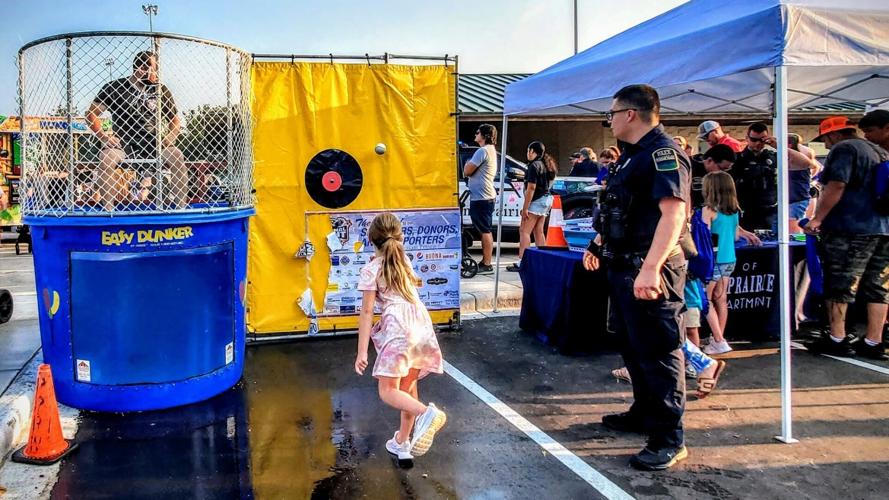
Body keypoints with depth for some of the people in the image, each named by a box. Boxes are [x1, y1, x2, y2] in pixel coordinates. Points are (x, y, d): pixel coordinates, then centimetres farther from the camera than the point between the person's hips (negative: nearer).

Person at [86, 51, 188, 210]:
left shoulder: (161, 90, 10)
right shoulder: (114, 87, 3)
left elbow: (175, 121, 17)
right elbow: (90, 114, 3)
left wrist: (169, 138, -5)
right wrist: (103, 136, -14)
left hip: (153, 143, 1)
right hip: (123, 143, -1)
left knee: (177, 157, -29)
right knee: (106, 158, -33)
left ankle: (181, 208, -25)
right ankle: (108, 211, -27)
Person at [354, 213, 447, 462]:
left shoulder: (371, 270, -1)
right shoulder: (404, 261, 17)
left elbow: (367, 312, -5)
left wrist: (362, 351, -3)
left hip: (398, 328, -7)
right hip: (422, 323, 7)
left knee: (388, 391, -5)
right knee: (408, 388, 16)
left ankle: (426, 413, -31)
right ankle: (402, 442, 23)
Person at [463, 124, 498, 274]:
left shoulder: (482, 151, -14)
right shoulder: (491, 150, 20)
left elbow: (467, 171, -13)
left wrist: (467, 163, 5)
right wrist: (470, 165, 10)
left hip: (481, 198, -11)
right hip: (485, 196, 11)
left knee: (485, 231, -9)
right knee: (485, 231, 14)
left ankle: (487, 265, -8)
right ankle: (485, 262, 21)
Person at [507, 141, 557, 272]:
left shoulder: (534, 166, -15)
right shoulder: (546, 165, 13)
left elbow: (531, 188, -20)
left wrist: (525, 207, -19)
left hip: (537, 201, -10)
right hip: (546, 199, 10)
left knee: (524, 231, -10)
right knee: (538, 231, 14)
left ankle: (521, 262, -15)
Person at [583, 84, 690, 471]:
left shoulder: (663, 154, -17)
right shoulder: (632, 154, 17)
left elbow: (673, 213, -28)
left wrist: (650, 268, -35)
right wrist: (598, 244, 31)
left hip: (648, 273, -11)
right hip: (623, 267, 11)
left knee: (657, 352, -4)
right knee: (633, 346, 20)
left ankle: (669, 438, 5)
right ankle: (645, 413, 36)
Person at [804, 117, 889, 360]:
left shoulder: (843, 149, -6)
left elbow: (836, 186, -18)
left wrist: (817, 219, -14)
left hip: (850, 229, -8)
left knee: (839, 285, -2)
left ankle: (837, 340, 1)